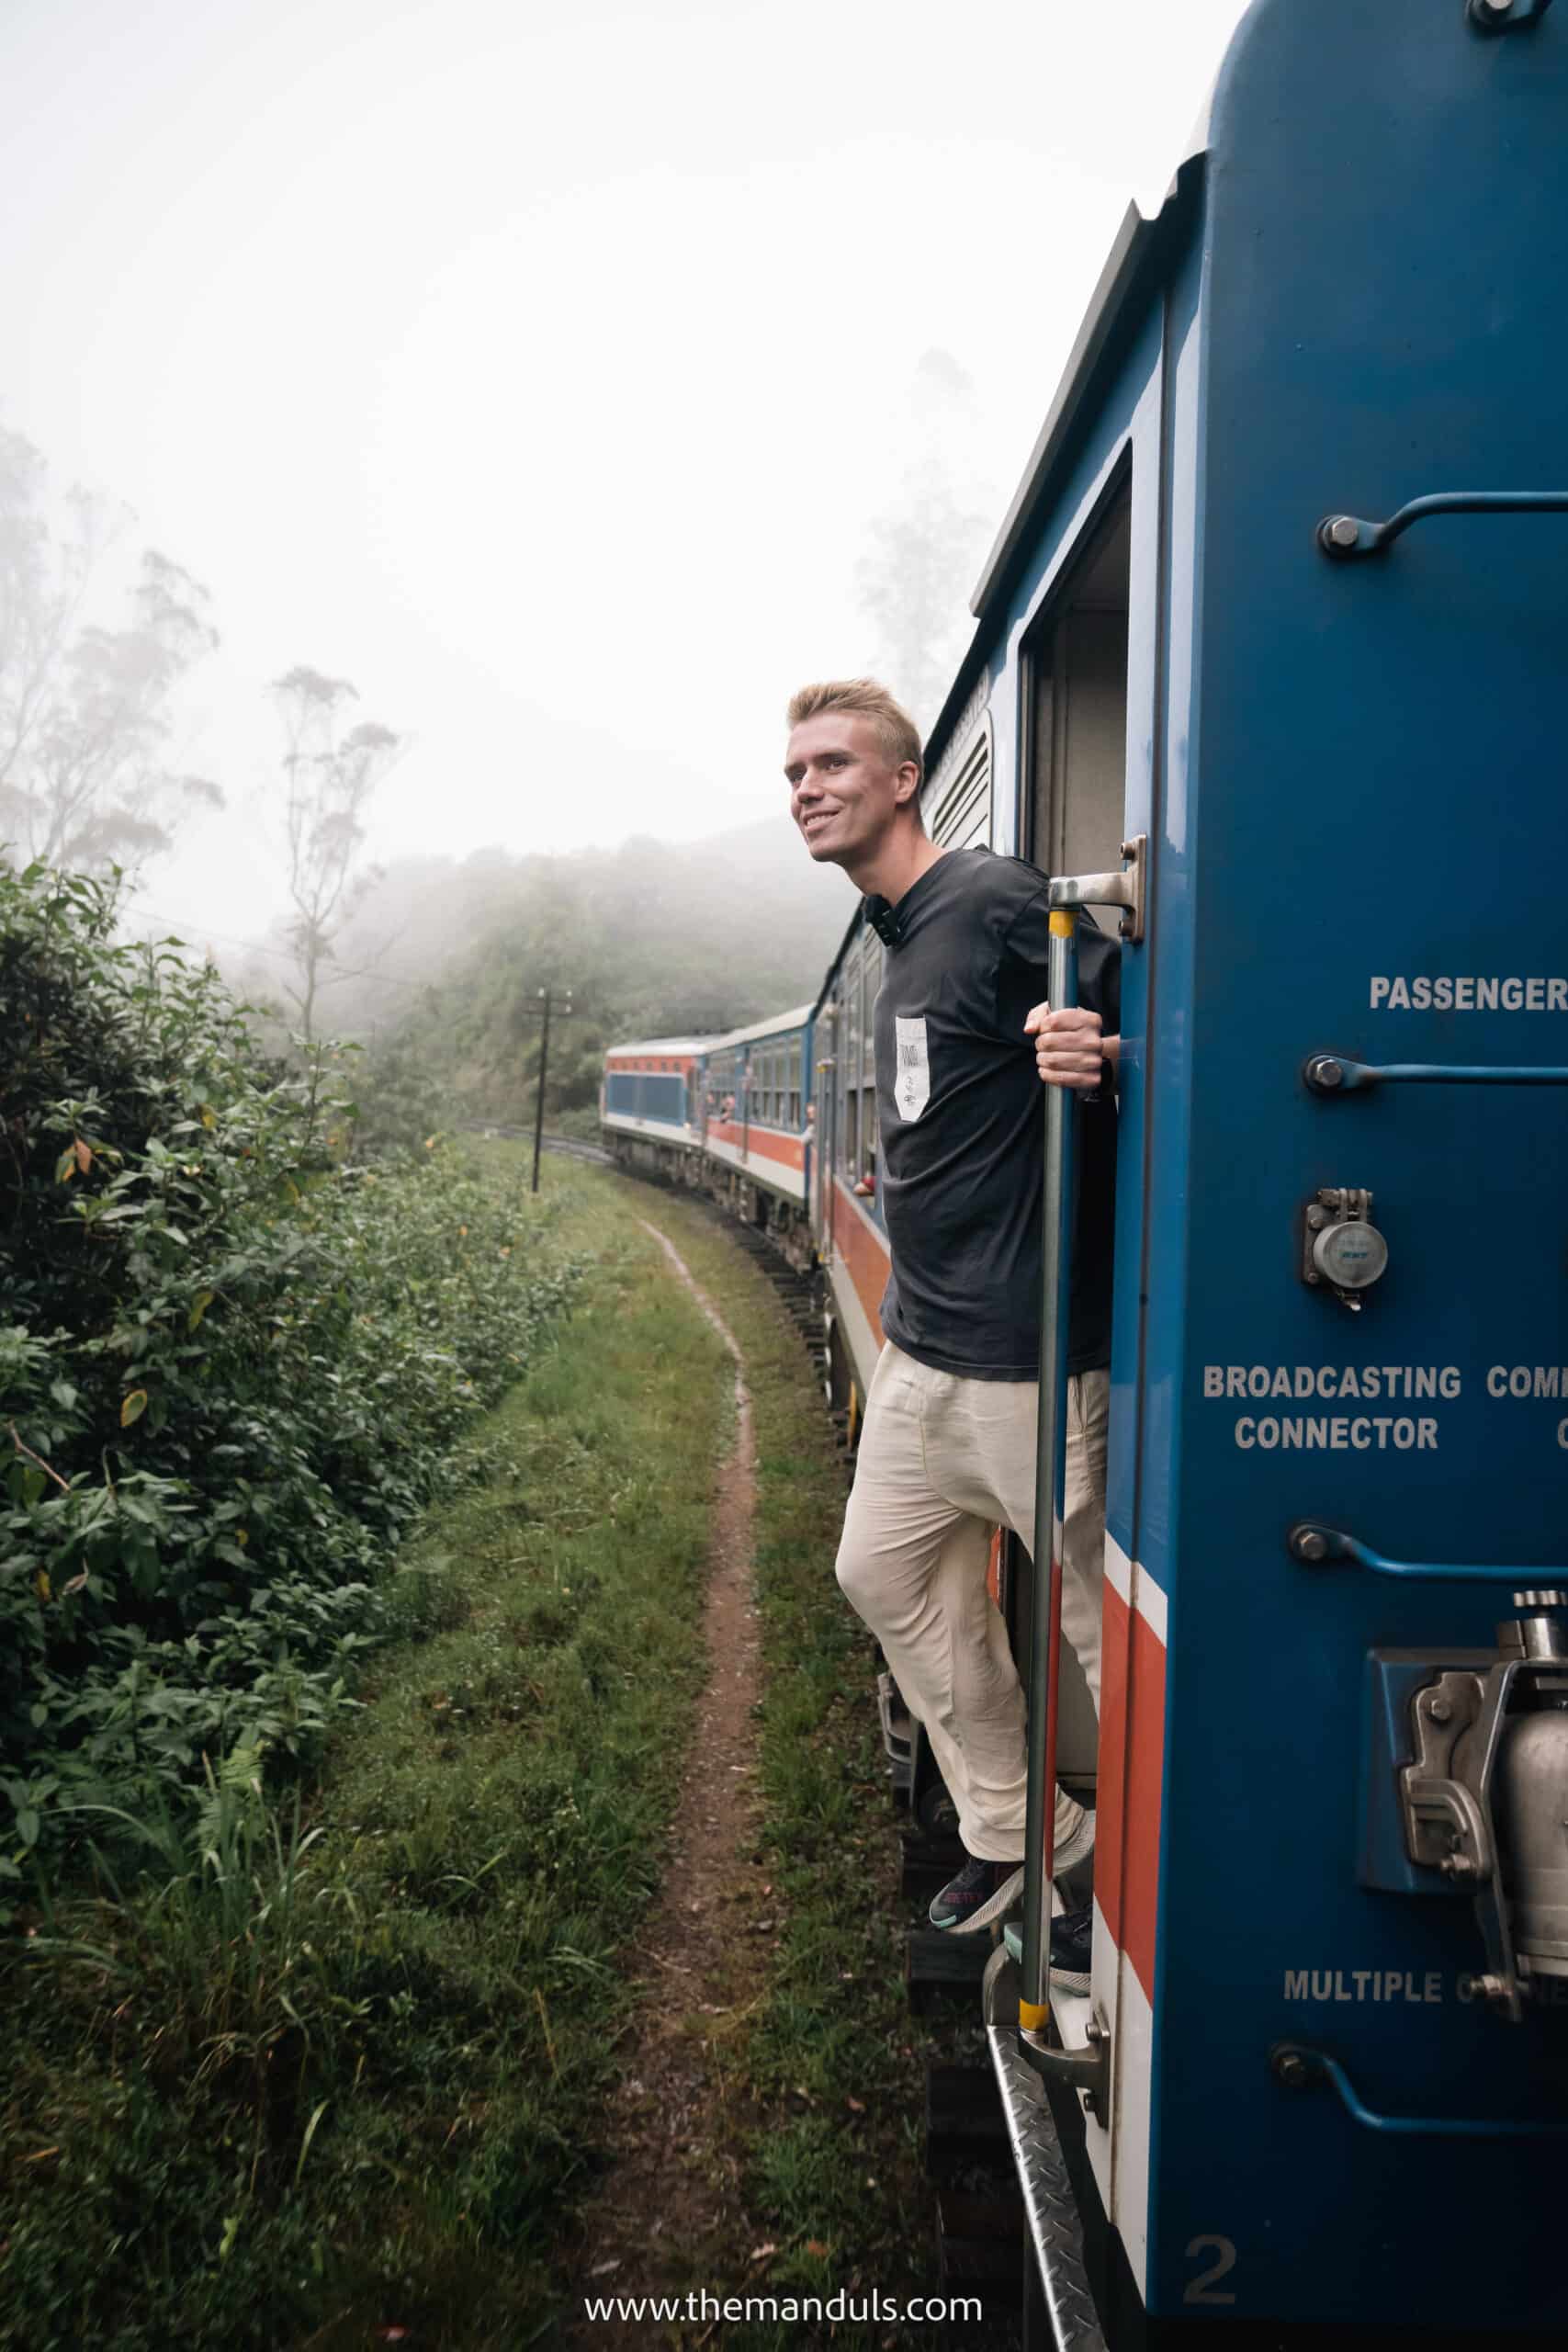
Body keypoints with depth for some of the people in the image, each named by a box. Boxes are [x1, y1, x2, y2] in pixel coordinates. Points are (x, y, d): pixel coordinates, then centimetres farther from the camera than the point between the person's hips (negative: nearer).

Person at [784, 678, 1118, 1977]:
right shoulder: (901, 936, 15)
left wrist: (1100, 1055, -37)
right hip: (922, 1346, 10)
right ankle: (1013, 1830, 34)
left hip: (1026, 1357, -10)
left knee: (1103, 1617, 4)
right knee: (886, 1572, 18)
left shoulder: (996, 900, -14)